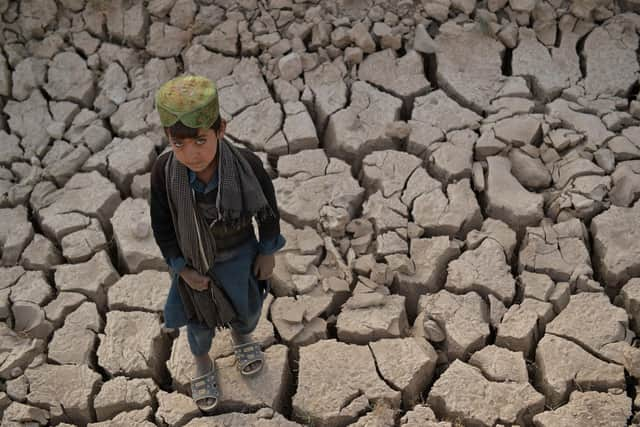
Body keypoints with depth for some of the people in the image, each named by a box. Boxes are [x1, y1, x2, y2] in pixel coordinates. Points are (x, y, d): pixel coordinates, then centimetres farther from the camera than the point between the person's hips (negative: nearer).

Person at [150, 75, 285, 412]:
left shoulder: (246, 163, -34)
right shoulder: (163, 171, -32)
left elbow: (268, 207, -14)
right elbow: (162, 225, -14)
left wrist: (268, 251, -2)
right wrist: (182, 268, -10)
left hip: (238, 252, 0)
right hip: (191, 256, 0)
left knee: (248, 308, 26)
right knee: (199, 319, 24)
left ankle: (241, 336, 65)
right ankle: (202, 363, 58)